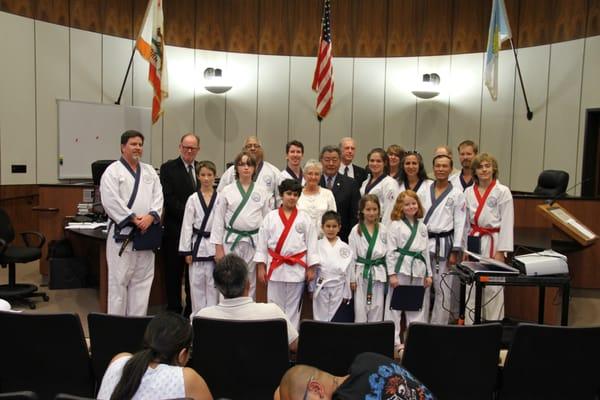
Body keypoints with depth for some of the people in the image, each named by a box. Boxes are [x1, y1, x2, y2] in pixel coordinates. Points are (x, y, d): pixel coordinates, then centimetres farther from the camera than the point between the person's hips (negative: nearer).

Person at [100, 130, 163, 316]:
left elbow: (158, 197, 5)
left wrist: (150, 216, -12)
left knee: (142, 279, 9)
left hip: (146, 233, 5)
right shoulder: (113, 171, -3)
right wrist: (133, 218, -16)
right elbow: (111, 201, -13)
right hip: (122, 233, -5)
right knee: (119, 280, 0)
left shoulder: (150, 171, 14)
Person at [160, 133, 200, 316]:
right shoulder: (168, 168, -1)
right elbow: (169, 198, -10)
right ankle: (174, 310, 17)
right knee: (174, 273, 6)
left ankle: (192, 312, 20)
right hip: (175, 228, -3)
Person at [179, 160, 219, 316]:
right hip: (198, 245, 0)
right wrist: (187, 251, -4)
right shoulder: (193, 199, 0)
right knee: (197, 284, 7)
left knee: (213, 284, 8)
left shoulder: (220, 198, -1)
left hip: (215, 246, 0)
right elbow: (187, 226, -1)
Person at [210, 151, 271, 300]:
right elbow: (218, 219, 0)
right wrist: (218, 247, -3)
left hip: (254, 241, 1)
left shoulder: (262, 192, 4)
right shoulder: (227, 191, 0)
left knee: (250, 282, 9)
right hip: (232, 241, -1)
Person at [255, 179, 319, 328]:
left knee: (293, 307, 10)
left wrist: (311, 268, -3)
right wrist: (261, 267, -1)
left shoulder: (305, 218, 1)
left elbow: (311, 244, 1)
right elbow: (262, 243, 3)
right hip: (275, 268, 0)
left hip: (297, 269, 0)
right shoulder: (270, 217, 1)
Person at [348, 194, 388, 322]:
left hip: (378, 274, 2)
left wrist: (389, 274, 2)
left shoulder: (383, 230, 2)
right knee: (360, 309, 3)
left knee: (377, 309, 7)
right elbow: (352, 256, -2)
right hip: (361, 273, -1)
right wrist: (352, 278, -3)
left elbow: (388, 253, 5)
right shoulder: (356, 230, -3)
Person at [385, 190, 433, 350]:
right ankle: (394, 340, 8)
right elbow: (391, 251, -7)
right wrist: (392, 274, -12)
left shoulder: (422, 226, 14)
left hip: (418, 270, 6)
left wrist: (428, 274, 12)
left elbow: (426, 251, 16)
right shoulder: (395, 225, -3)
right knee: (395, 306, -1)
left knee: (418, 307, 12)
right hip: (401, 268, -5)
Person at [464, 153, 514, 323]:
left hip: (493, 242, -4)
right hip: (473, 241, 4)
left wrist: (501, 251, -12)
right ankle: (471, 325, 20)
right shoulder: (468, 192, 8)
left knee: (493, 288, -3)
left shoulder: (502, 192, -5)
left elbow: (507, 223, -8)